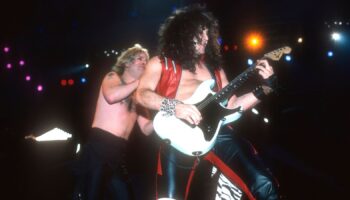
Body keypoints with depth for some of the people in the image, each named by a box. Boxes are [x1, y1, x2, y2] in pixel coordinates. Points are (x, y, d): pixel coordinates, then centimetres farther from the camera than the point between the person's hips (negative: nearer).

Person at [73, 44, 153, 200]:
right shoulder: (113, 77, 8)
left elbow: (146, 129, 14)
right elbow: (111, 96, -16)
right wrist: (140, 81, -6)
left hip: (119, 151, 7)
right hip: (99, 144, -6)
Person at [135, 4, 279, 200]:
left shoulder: (215, 67, 27)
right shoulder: (161, 63, 14)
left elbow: (231, 105, 22)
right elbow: (142, 95, -1)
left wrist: (265, 87, 11)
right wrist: (175, 106, -18)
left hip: (217, 131, 3)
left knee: (264, 184, -10)